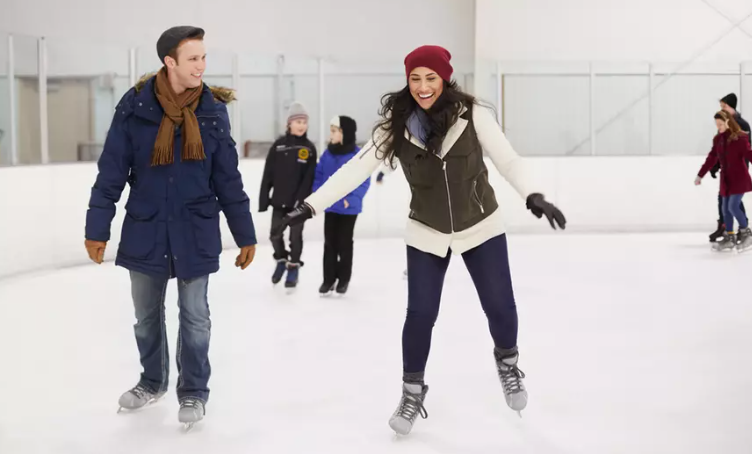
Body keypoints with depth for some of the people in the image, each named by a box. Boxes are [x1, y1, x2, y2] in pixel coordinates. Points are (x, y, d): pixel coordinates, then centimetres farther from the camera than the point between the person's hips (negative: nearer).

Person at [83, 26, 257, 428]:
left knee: (194, 316, 7)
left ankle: (193, 392, 25)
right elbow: (112, 171, -4)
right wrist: (97, 227, -4)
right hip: (145, 230, 1)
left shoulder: (213, 110, -5)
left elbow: (228, 178, 1)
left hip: (195, 232, 0)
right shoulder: (135, 105, -9)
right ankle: (153, 381, 38)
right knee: (147, 315, 17)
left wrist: (245, 234, 2)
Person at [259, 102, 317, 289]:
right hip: (279, 201, 2)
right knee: (275, 235, 7)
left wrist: (301, 200, -16)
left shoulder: (309, 148, -3)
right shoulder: (278, 145, 0)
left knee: (295, 236, 6)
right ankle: (281, 260, 31)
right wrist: (263, 199, -2)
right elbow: (268, 174, 1)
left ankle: (293, 267, 22)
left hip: (297, 203, -2)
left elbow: (309, 178, -7)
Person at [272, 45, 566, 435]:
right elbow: (356, 168, -14)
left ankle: (507, 361, 37)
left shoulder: (472, 115, -16)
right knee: (420, 314, -1)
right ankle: (412, 390, 22)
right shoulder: (396, 126, -13)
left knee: (500, 306, 4)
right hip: (427, 234, 1)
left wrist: (533, 196, -34)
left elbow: (506, 159, -17)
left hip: (481, 227, 0)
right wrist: (311, 205, -20)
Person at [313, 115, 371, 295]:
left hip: (349, 208, -4)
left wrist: (351, 198, -21)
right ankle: (329, 278, 18)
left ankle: (344, 279, 21)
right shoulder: (327, 154, 0)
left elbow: (364, 182, -12)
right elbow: (318, 176, 6)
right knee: (329, 242, 9)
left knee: (344, 243, 8)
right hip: (330, 206, 4)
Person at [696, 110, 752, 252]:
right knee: (726, 209, 7)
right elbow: (711, 159, 15)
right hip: (726, 179, 6)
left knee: (733, 206, -12)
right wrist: (700, 175, 19)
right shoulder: (718, 139, 7)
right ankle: (729, 238, 16)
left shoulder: (740, 137, -11)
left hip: (739, 178, -6)